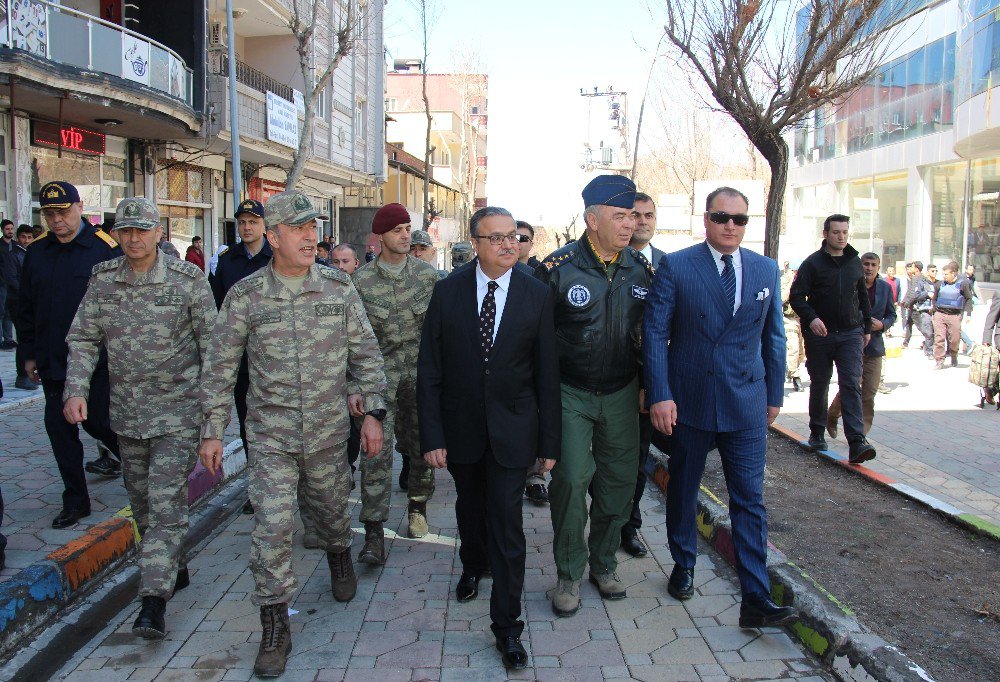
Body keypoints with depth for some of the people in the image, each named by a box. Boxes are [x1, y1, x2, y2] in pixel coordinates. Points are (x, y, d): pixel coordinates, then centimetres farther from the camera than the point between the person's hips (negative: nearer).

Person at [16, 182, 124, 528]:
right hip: (52, 362, 5)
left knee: (97, 421, -4)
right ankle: (75, 501, 21)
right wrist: (30, 353, 13)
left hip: (97, 360, -5)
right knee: (59, 428, 8)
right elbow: (26, 307, 15)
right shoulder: (36, 252, 8)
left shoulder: (105, 249, -7)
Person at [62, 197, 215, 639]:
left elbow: (211, 342, -4)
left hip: (178, 410, -5)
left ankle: (154, 601, -6)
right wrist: (76, 390, -7)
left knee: (166, 502, -9)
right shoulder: (102, 279, 3)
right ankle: (174, 568, 35)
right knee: (142, 501, 15)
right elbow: (83, 339, 6)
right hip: (127, 412, 5)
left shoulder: (188, 279, -7)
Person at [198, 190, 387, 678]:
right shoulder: (244, 296, -6)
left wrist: (373, 412, -2)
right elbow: (220, 367, 0)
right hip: (270, 435, -1)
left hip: (329, 431, 2)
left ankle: (339, 557, 53)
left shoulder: (338, 287, -3)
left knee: (332, 508, 19)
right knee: (272, 526, -4)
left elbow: (365, 353, 3)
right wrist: (212, 430, -1)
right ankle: (275, 626, 10)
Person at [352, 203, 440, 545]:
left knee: (421, 445, 11)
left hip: (421, 371, 2)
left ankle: (418, 507, 35)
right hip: (380, 372, -2)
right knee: (377, 450, -8)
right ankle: (374, 533, -2)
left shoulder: (427, 273, 2)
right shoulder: (361, 280, -2)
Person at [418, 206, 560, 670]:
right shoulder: (448, 292, -5)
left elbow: (547, 372, -4)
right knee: (470, 507, 21)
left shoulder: (537, 295, -6)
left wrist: (550, 441, -4)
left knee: (506, 521, -3)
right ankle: (473, 566, 51)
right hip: (461, 425, 2)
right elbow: (429, 369, -4)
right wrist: (431, 435, -9)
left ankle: (506, 624, 10)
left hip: (512, 427, -2)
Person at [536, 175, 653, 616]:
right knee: (571, 481, -7)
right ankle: (568, 574, 13)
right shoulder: (558, 267, -11)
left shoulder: (642, 269, 1)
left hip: (621, 395, 4)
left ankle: (604, 564, 30)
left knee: (619, 481, 10)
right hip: (570, 394, -4)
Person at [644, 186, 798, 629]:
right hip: (688, 402, -2)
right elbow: (655, 333, -8)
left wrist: (774, 394, 11)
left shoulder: (766, 270, 5)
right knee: (683, 488, 15)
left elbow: (774, 338, 12)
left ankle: (756, 599, 6)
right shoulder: (675, 267, -6)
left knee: (750, 500, 1)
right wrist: (660, 395, -14)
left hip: (747, 405, 2)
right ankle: (683, 566, 36)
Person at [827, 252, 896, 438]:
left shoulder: (885, 288, 8)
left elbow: (892, 315, 14)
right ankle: (831, 416, 22)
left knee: (869, 393, 3)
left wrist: (882, 324, -6)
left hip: (874, 346, 4)